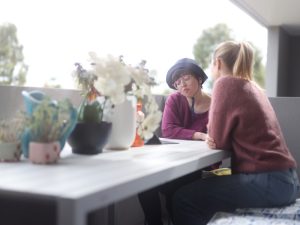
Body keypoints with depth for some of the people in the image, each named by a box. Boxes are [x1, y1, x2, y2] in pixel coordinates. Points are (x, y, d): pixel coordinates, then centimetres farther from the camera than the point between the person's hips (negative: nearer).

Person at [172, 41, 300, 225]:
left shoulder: (226, 83, -8)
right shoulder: (253, 87, 16)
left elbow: (217, 140, -7)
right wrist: (215, 137, 3)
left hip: (268, 181, -9)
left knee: (184, 198, -9)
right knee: (202, 188, 21)